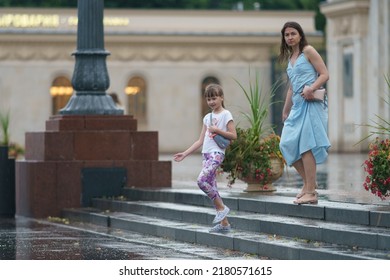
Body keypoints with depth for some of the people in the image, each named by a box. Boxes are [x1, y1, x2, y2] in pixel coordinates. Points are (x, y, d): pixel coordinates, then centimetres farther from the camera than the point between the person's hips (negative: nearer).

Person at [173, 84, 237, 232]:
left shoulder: (226, 114, -1)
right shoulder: (207, 117, 19)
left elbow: (233, 135, -7)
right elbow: (200, 141, 18)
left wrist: (217, 130, -14)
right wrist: (185, 154, 13)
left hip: (217, 153, -7)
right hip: (206, 153, 7)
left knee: (202, 180, -24)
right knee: (211, 187, 4)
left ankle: (221, 207, -10)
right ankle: (224, 223, 8)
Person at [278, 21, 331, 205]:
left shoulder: (308, 51, -1)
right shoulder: (290, 58, 20)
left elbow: (325, 75, -7)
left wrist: (311, 88, -23)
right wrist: (285, 111, 22)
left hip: (311, 103, -8)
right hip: (297, 105, 8)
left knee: (306, 145, -13)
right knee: (288, 145, 3)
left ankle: (310, 193, -13)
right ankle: (308, 183, 16)